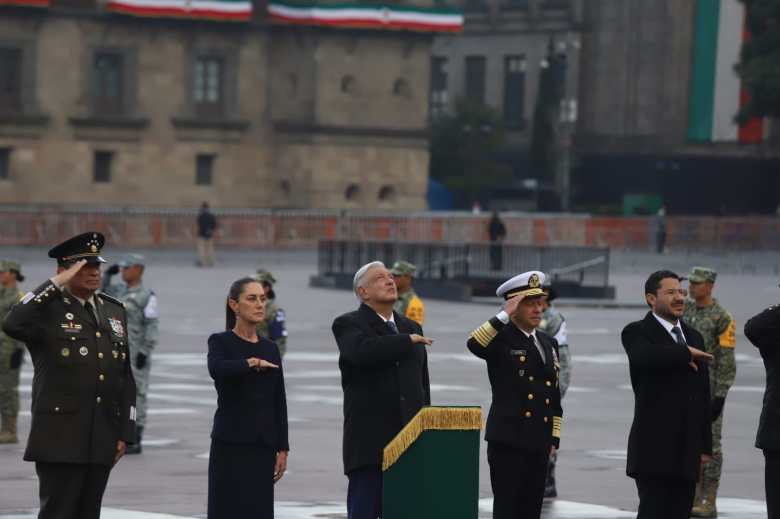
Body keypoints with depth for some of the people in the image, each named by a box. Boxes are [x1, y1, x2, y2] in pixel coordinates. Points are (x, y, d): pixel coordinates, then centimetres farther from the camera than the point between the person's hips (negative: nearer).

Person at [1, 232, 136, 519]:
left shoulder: (114, 310, 15)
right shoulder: (49, 308, -5)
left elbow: (125, 376, 17)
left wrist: (125, 432, 11)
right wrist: (56, 284, -21)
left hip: (102, 442, 6)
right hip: (60, 441, -6)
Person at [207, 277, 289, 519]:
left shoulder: (270, 348, 12)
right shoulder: (220, 342, -3)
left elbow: (279, 401, 11)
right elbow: (217, 369, -27)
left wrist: (282, 448, 6)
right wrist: (252, 363, -16)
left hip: (262, 445, 5)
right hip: (231, 444, -5)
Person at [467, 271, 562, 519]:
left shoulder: (548, 343, 17)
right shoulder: (501, 339, -3)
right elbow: (474, 344, -28)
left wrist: (554, 437, 15)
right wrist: (504, 316, -25)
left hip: (539, 443, 6)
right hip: (508, 442, -6)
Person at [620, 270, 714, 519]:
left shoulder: (693, 337, 18)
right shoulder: (636, 332, -3)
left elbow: (703, 395, 18)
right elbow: (645, 356, -30)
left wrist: (705, 445, 14)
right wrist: (686, 354, -16)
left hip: (686, 449, 6)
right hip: (654, 448, -6)